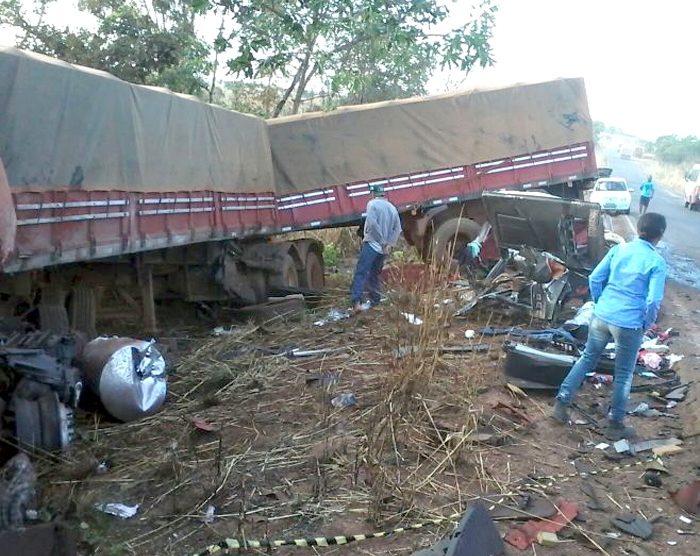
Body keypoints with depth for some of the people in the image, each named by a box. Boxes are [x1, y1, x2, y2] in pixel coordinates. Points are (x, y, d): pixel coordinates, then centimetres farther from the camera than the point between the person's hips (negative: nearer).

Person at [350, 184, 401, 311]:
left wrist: (382, 241, -12)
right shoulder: (392, 208, 16)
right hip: (383, 249, 7)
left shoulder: (372, 204, -4)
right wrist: (389, 244, 1)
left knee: (361, 273, -14)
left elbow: (372, 224, -18)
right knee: (375, 275, 17)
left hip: (371, 244, -7)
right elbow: (397, 229, 9)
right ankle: (375, 302, 18)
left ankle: (357, 302, -28)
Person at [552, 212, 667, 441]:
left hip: (601, 316, 4)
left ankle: (561, 403, 20)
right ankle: (615, 425, 22)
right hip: (629, 324, -4)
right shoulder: (657, 262, -10)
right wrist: (646, 324, 2)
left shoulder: (619, 249, 2)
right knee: (624, 375, 11)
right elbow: (654, 300, -15)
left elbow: (594, 279, 2)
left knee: (587, 359, 20)